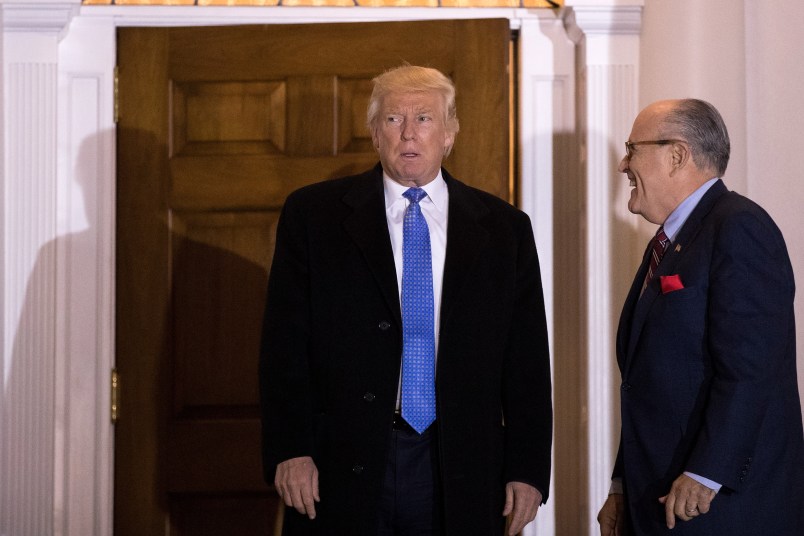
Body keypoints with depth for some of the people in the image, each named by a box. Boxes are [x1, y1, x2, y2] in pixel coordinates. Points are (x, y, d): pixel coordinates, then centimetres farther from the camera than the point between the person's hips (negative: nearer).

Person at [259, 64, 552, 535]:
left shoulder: (505, 228, 7)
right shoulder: (312, 214, 4)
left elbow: (527, 362, 6)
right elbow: (285, 343, -1)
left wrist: (527, 471, 0)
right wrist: (289, 450, -9)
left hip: (460, 477, 1)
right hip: (342, 470, -1)